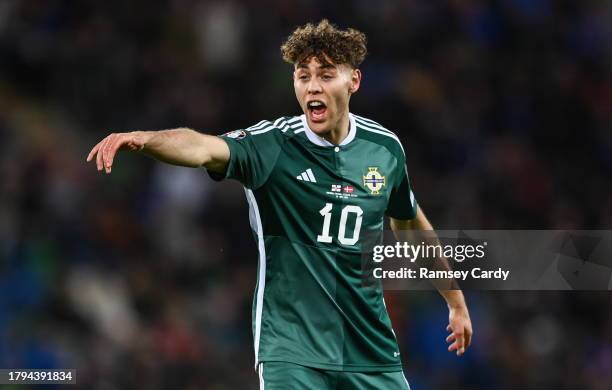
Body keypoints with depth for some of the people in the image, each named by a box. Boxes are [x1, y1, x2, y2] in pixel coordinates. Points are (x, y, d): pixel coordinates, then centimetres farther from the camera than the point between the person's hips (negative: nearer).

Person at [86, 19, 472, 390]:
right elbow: (204, 148, -33)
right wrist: (145, 138, -54)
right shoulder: (271, 144, -12)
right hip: (292, 350, -4)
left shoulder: (385, 147, 2)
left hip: (372, 352, 4)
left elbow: (411, 222, 20)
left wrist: (456, 301, 28)